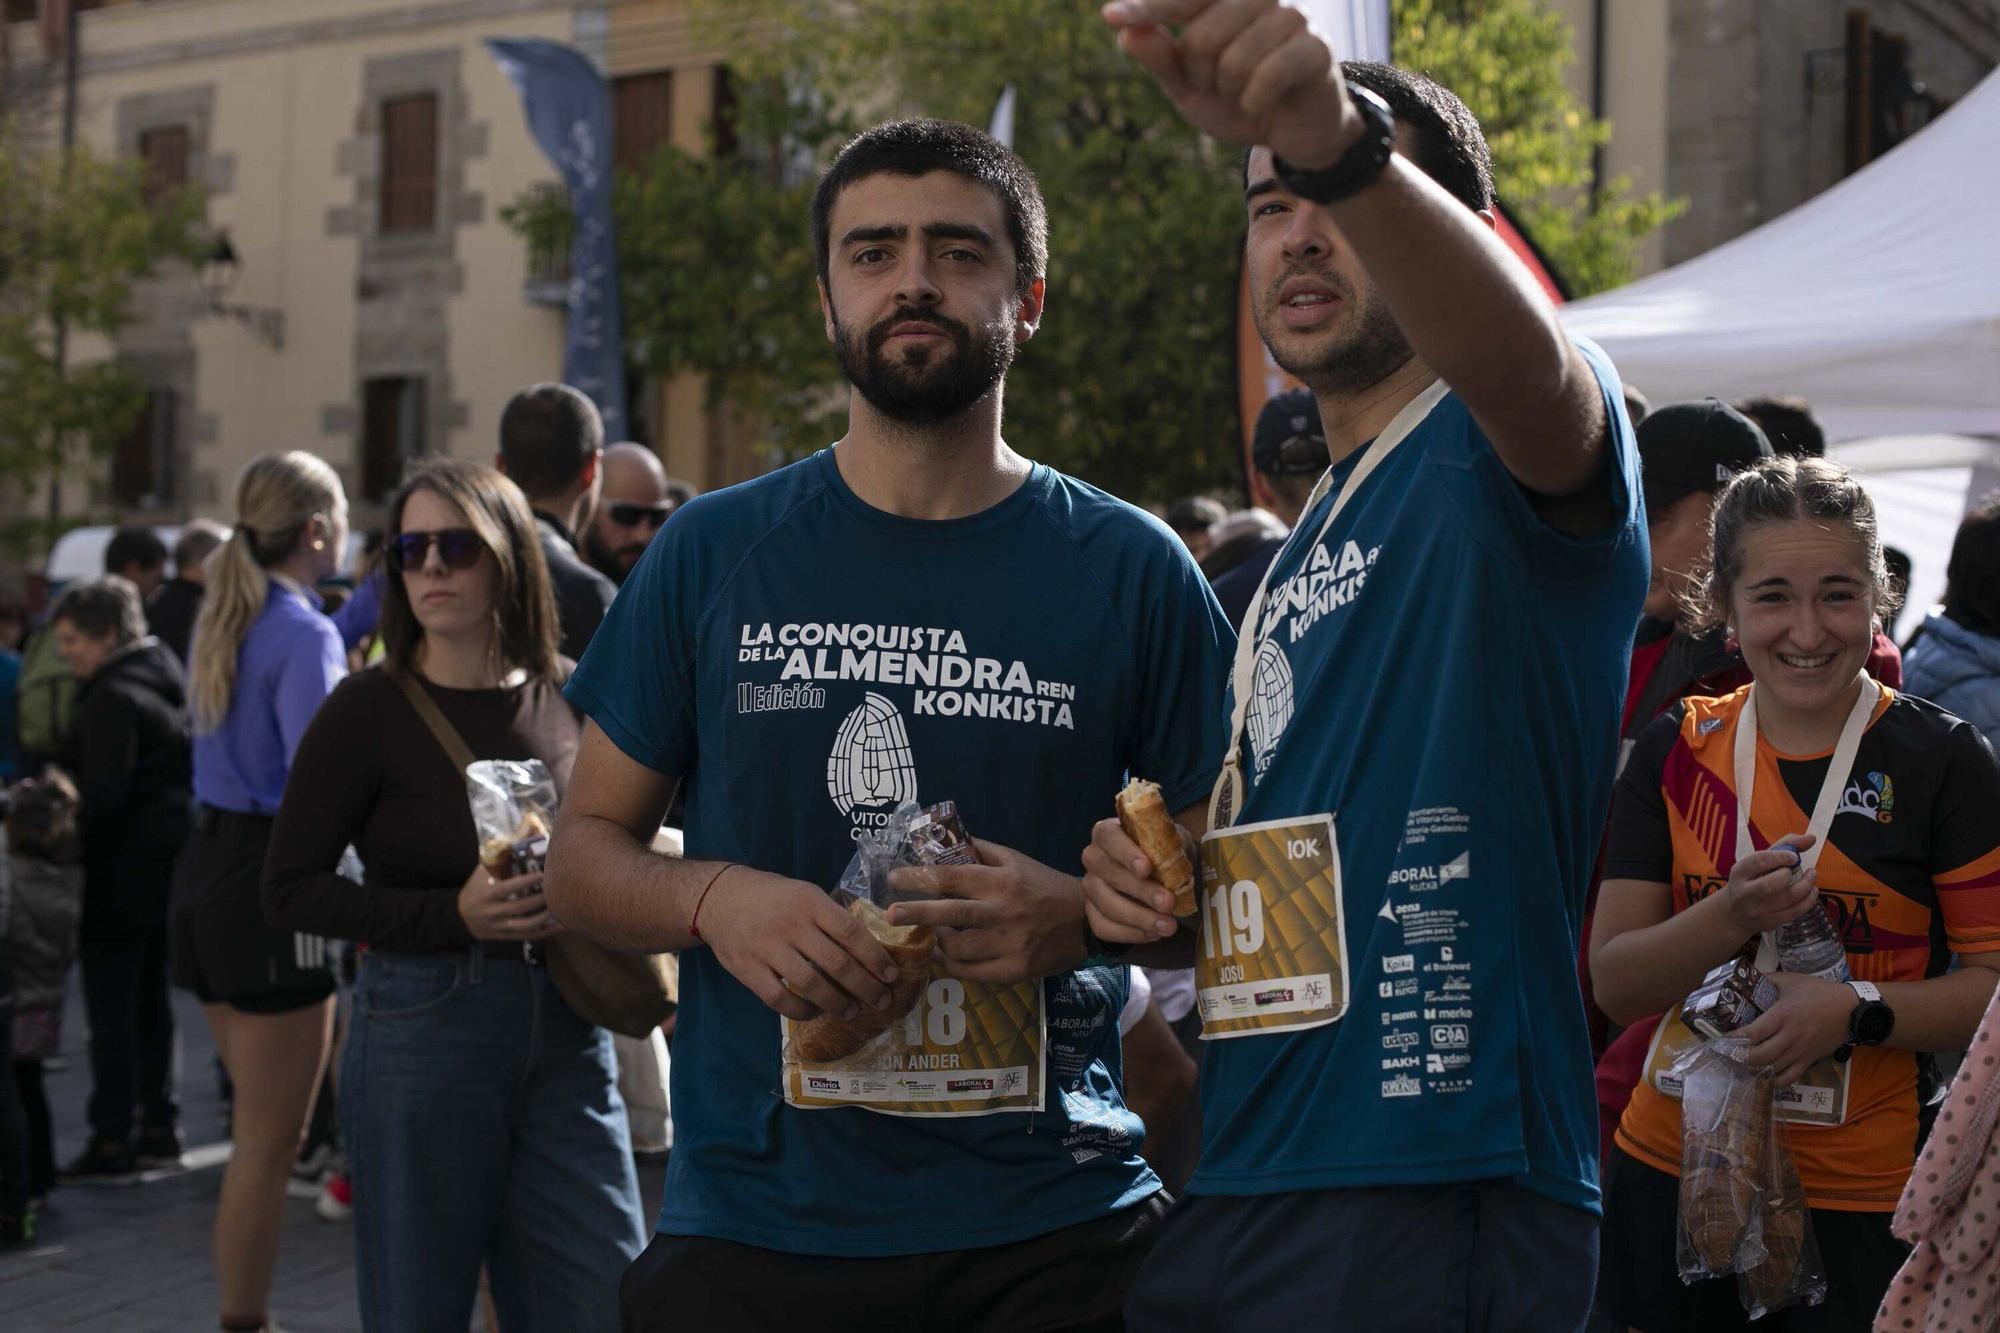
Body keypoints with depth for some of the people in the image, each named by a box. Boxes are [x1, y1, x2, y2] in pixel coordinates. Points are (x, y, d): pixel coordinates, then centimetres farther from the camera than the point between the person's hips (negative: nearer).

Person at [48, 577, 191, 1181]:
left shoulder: (111, 697, -15)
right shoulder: (167, 682, 12)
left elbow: (102, 795, -21)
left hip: (123, 870, -9)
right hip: (168, 864, 9)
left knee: (110, 1003, -5)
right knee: (150, 996, 16)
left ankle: (111, 1140, -4)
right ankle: (159, 1126, 21)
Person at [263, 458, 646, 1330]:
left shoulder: (567, 697, 6)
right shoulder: (369, 710, -6)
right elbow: (291, 890, -7)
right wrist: (453, 914, -18)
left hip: (564, 1034, 4)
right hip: (423, 1033, -3)